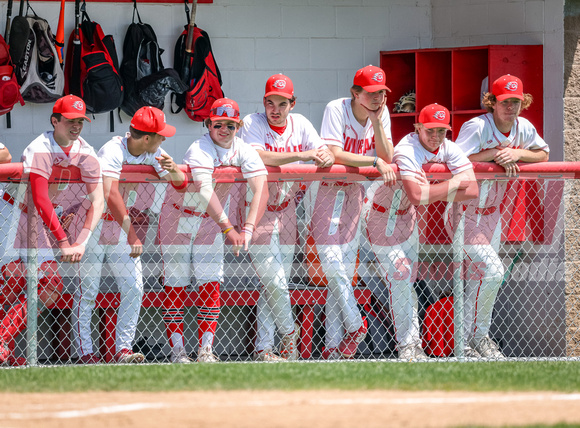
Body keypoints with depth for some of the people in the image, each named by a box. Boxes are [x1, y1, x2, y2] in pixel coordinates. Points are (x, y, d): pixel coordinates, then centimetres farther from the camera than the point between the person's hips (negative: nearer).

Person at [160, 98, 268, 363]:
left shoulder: (244, 152, -11)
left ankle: (206, 349, -5)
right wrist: (228, 228, -47)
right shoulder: (200, 150, -27)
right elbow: (204, 191, -40)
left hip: (211, 222, 4)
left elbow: (261, 191, -20)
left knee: (211, 282, -4)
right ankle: (177, 349, 1)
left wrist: (248, 229, -34)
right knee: (175, 284, -3)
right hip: (178, 218, -4)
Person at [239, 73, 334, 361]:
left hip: (286, 210, 5)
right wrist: (302, 155, -32)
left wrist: (326, 157, -27)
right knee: (274, 280, -11)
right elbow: (258, 157, -30)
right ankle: (289, 333, 11)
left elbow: (327, 154, -2)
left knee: (277, 283, 5)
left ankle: (264, 349, 10)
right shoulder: (253, 124, -12)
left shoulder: (300, 124, 3)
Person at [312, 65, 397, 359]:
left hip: (355, 191, 5)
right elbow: (334, 154, -28)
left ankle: (334, 346, 5)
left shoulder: (381, 114, -3)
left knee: (346, 269, 3)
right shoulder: (337, 109, -19)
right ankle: (355, 326, 0)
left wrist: (376, 121, -19)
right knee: (332, 261, -15)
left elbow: (388, 157, -9)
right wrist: (375, 162, -31)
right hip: (327, 188, -5)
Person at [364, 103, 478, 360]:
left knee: (407, 280, 12)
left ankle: (412, 342, 17)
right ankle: (406, 345, -5)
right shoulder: (408, 151, -32)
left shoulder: (449, 150, -11)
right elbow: (417, 195, -46)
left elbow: (472, 190, -20)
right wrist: (454, 184, -31)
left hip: (407, 215, 7)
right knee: (399, 278, -12)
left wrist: (435, 192, -28)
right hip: (383, 218, -7)